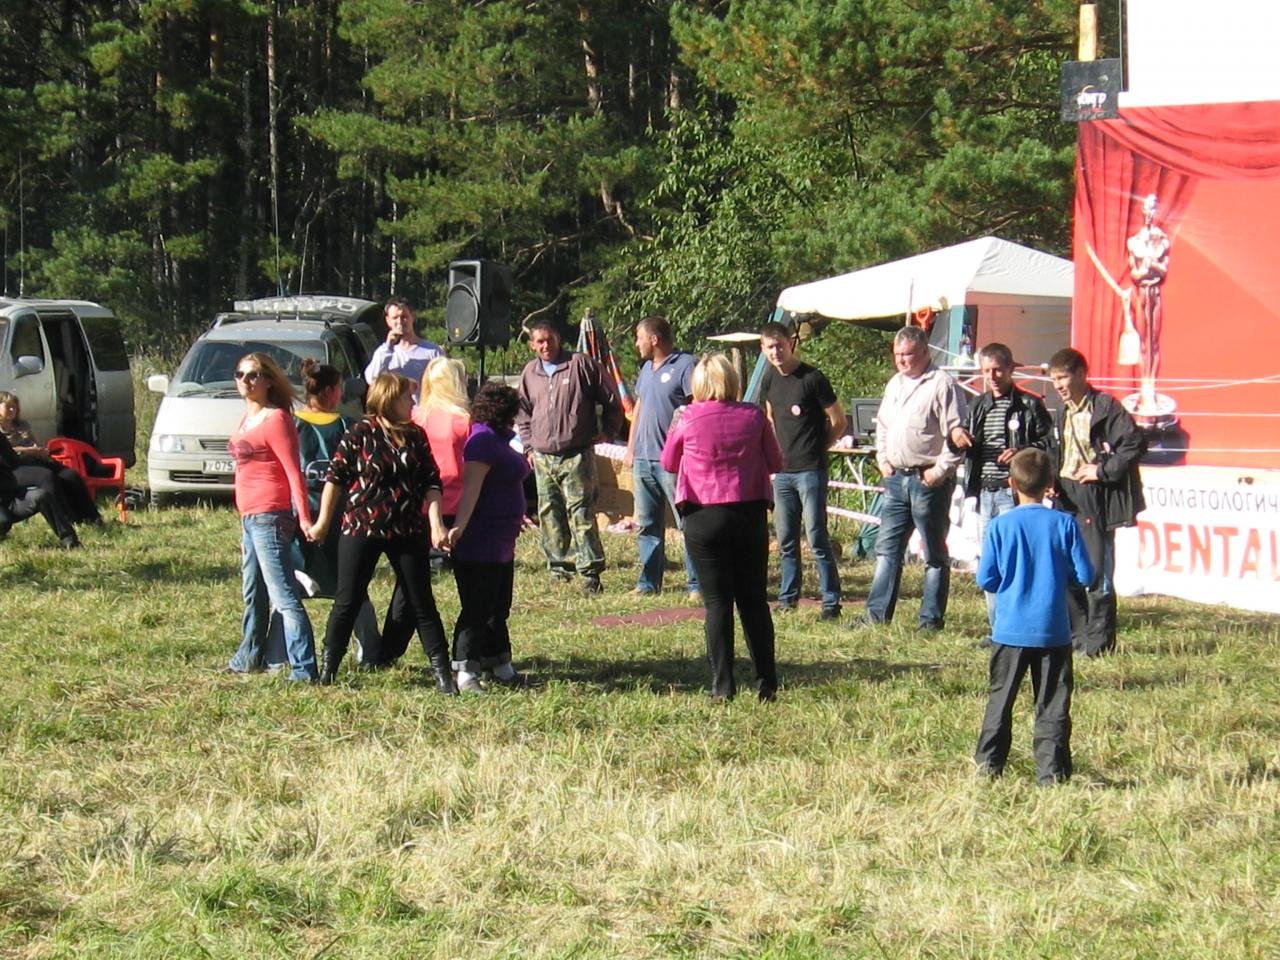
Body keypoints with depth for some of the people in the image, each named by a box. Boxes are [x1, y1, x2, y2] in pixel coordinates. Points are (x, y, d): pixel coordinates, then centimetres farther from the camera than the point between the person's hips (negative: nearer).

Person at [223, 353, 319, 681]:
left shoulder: (275, 419, -12)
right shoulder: (248, 419, 16)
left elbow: (294, 472, -17)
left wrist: (304, 518, -24)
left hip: (269, 518, -10)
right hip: (249, 518, 10)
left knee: (283, 596, -13)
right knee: (254, 594, 23)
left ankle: (304, 669, -17)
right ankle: (249, 658, 38)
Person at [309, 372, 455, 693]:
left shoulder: (415, 436, 5)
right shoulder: (360, 435, -7)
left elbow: (431, 483, 6)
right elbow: (335, 477, -2)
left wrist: (436, 523, -6)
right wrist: (323, 523, 0)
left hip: (407, 532, 3)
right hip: (361, 529, -3)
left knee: (422, 603, 4)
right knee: (347, 602, 3)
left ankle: (442, 674, 8)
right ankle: (327, 671, 13)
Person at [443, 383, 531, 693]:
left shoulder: (496, 438, 15)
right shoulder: (483, 440, -17)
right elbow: (471, 486, -29)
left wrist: (516, 518, 43)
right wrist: (459, 526, -39)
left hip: (500, 541, 11)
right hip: (480, 543, -11)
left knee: (498, 608, 16)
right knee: (477, 609, -9)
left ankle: (499, 666, 24)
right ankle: (465, 672, -7)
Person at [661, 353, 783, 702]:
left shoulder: (688, 420, -7)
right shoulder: (753, 416, -2)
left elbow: (668, 463, 9)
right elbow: (775, 463, 8)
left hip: (704, 518, -2)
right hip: (750, 513, 2)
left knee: (717, 603, 3)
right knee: (755, 600, 11)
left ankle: (723, 685, 0)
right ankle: (766, 683, 13)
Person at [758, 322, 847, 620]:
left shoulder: (812, 378, -11)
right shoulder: (769, 379, 9)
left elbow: (839, 422, -5)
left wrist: (816, 449, 2)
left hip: (810, 470, -7)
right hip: (782, 471, 7)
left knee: (816, 538, -8)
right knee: (785, 539, 12)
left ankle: (831, 601, -4)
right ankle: (788, 596, 22)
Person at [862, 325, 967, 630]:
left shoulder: (942, 385, -11)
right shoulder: (894, 384, 15)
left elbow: (956, 435, -14)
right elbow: (882, 425, 26)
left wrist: (940, 470, -15)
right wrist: (883, 460, 14)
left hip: (928, 479, -8)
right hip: (896, 478, 8)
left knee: (935, 554, 2)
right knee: (887, 548, 9)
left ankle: (932, 619, 5)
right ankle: (877, 613, 13)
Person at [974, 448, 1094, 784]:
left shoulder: (1001, 525, -7)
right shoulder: (1065, 524, -6)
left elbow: (985, 579, -4)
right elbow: (1084, 575, -4)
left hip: (1010, 629, 0)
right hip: (1054, 631, 0)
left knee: (1001, 697, 14)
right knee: (1052, 704, 5)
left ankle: (989, 763, 17)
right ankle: (1051, 770, 0)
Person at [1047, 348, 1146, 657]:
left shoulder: (1105, 406, -9)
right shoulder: (1064, 413, 16)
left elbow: (1135, 443, -15)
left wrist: (1104, 470, -15)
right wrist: (1052, 481, 11)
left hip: (1095, 501, -8)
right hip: (1066, 499, 8)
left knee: (1097, 573, -5)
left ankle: (1098, 642, 1)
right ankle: (1076, 637, 18)